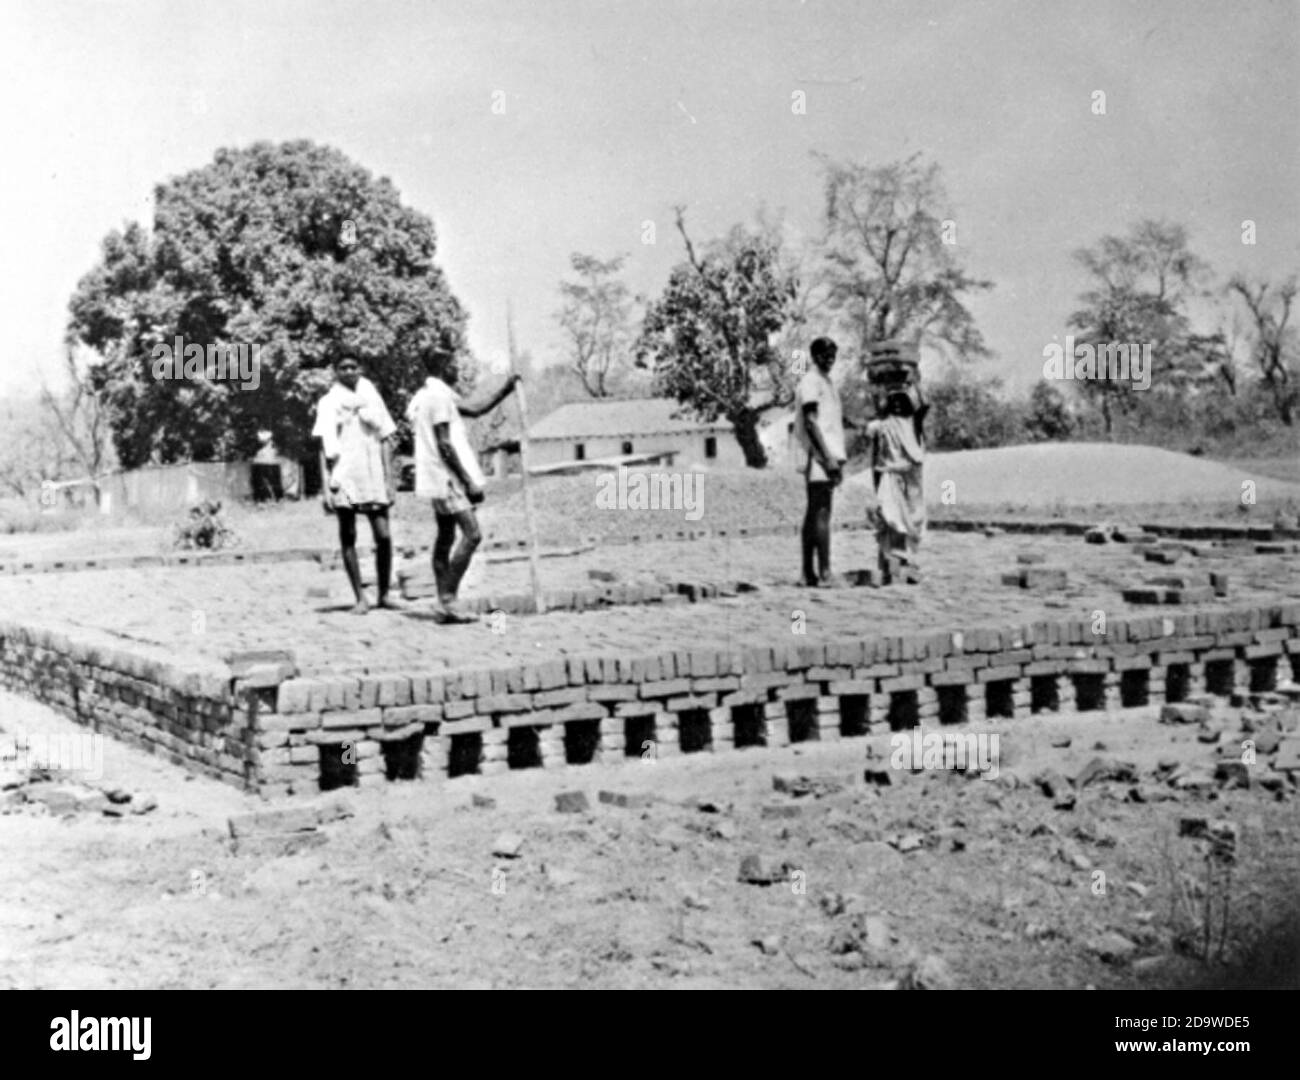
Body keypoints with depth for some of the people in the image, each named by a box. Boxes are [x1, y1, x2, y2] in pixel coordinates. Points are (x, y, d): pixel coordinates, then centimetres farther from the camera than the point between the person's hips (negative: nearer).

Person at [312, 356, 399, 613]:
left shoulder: (373, 399, 12)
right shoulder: (328, 403, 5)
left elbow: (385, 441, 12)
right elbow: (325, 447, 0)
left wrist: (389, 478, 5)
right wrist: (326, 485, -9)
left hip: (373, 476, 2)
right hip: (343, 477, -2)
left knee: (384, 536, -7)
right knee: (348, 538, 0)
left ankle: (384, 594, 5)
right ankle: (360, 598, 3)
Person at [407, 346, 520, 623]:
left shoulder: (424, 395, 18)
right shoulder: (440, 394, -14)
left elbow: (476, 411, 22)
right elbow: (444, 444, -19)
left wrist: (505, 390, 14)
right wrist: (469, 482, -18)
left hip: (438, 480, 11)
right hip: (447, 477, -11)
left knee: (445, 538, 10)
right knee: (472, 534, -13)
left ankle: (444, 603, 9)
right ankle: (448, 599, -15)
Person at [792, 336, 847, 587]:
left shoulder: (828, 383, 22)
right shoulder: (810, 382, -8)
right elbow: (811, 422, -15)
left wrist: (837, 459, 18)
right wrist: (827, 458, -20)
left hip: (828, 455, 10)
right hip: (819, 455, -10)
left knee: (814, 514, 8)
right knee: (821, 513, -13)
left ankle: (808, 573, 10)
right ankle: (824, 573, -17)